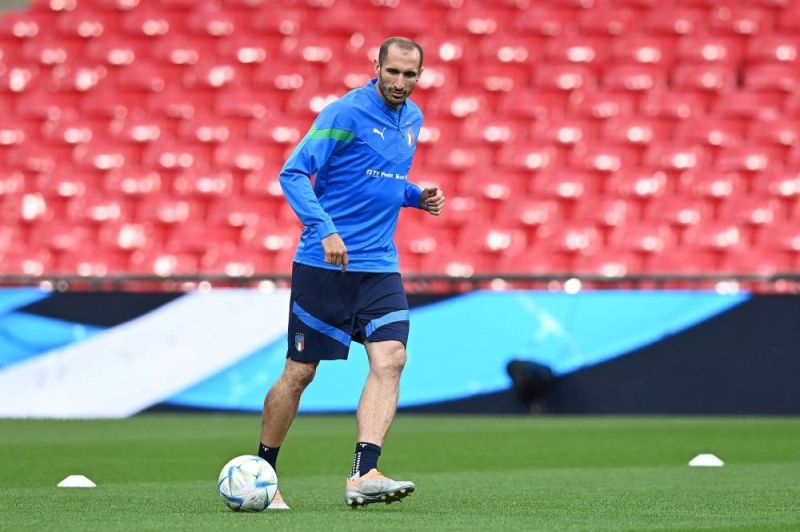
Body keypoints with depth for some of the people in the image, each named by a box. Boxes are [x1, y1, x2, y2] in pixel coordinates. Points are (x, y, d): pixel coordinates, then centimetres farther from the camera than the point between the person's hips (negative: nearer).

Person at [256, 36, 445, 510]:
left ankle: (363, 475, -23)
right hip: (323, 264, -5)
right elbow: (293, 173, -14)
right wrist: (325, 229, -25)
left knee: (390, 359, -15)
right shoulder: (346, 113, -11)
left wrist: (416, 196, 6)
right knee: (300, 372, 1)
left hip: (380, 267, 6)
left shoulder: (412, 119, 12)